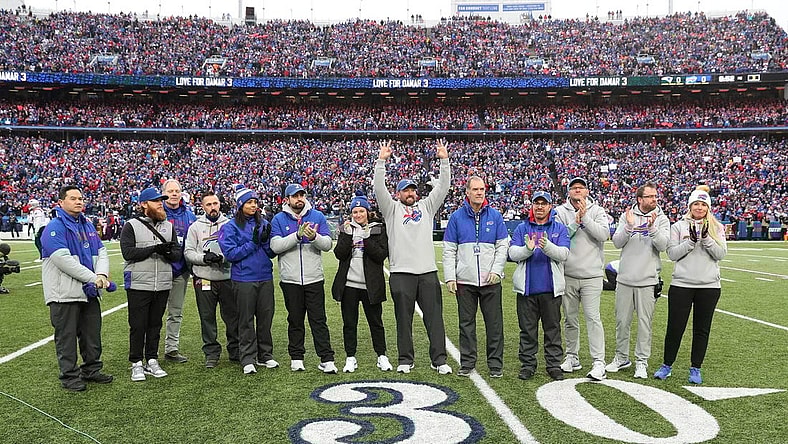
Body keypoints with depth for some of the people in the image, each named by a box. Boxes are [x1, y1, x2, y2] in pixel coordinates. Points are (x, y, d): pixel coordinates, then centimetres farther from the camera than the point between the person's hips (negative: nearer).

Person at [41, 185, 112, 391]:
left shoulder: (88, 225, 15)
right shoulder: (55, 227, -9)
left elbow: (101, 252, 12)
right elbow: (62, 259, -20)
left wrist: (102, 274, -9)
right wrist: (92, 278, -19)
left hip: (89, 292, 8)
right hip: (65, 293, -7)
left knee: (92, 333, 15)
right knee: (66, 336, 2)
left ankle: (92, 370, 28)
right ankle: (69, 376, 12)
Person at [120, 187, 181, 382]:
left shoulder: (168, 226, 13)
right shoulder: (131, 226, -1)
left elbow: (178, 254, 9)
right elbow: (128, 252, -14)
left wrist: (168, 252, -14)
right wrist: (154, 249, -21)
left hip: (163, 285, 4)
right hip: (138, 285, -4)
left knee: (155, 324, 12)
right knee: (138, 325, 1)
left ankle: (152, 361, 22)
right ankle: (136, 363, 12)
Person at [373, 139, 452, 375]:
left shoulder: (426, 206, 17)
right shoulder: (392, 209, 10)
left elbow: (442, 187, 10)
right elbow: (379, 189, -3)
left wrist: (444, 160, 0)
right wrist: (381, 161, -12)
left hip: (428, 271, 2)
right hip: (401, 272, -2)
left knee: (434, 316, 3)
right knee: (404, 318, 6)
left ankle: (439, 360, 9)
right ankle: (405, 360, 16)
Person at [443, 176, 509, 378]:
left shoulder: (495, 215, 5)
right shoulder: (457, 217, 3)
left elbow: (503, 246, 5)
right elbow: (449, 250, 3)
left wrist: (497, 270, -7)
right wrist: (450, 277, -4)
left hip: (490, 280, 0)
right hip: (464, 281, 0)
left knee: (494, 323, 4)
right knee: (466, 323, 7)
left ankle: (495, 363, 15)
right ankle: (467, 362, 18)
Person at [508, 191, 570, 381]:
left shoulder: (559, 228, 7)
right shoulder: (522, 228, 9)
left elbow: (563, 254, -8)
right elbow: (513, 253, -3)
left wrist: (547, 246, -27)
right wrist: (528, 249, -23)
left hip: (551, 288, 0)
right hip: (526, 288, 1)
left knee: (552, 328, 7)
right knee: (527, 329, 6)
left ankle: (554, 364, 16)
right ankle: (527, 364, 15)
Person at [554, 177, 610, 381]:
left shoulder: (597, 211, 3)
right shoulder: (561, 212, 4)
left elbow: (604, 234, -12)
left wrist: (585, 218, -16)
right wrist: (575, 222, -16)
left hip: (591, 275, -2)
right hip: (568, 274, 2)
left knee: (593, 317, -7)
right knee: (570, 318, 11)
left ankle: (599, 362, -4)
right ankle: (572, 357, 24)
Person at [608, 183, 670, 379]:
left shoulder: (662, 219, 2)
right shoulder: (627, 216, 5)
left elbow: (663, 245, -11)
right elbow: (617, 242, -5)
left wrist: (653, 228, -26)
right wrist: (629, 226, -21)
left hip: (647, 280, -1)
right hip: (625, 278, 2)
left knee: (645, 322, 3)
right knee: (622, 321, 10)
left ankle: (641, 361, 14)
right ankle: (621, 357, 24)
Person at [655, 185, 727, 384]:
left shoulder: (716, 228, 9)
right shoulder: (679, 226, 5)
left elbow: (721, 254, -2)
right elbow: (672, 254, -3)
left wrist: (706, 238, -16)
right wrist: (691, 241, -15)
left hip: (709, 286, 2)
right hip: (681, 284, -1)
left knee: (702, 329, 8)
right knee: (675, 327, 1)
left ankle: (695, 368, 20)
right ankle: (667, 365, 17)